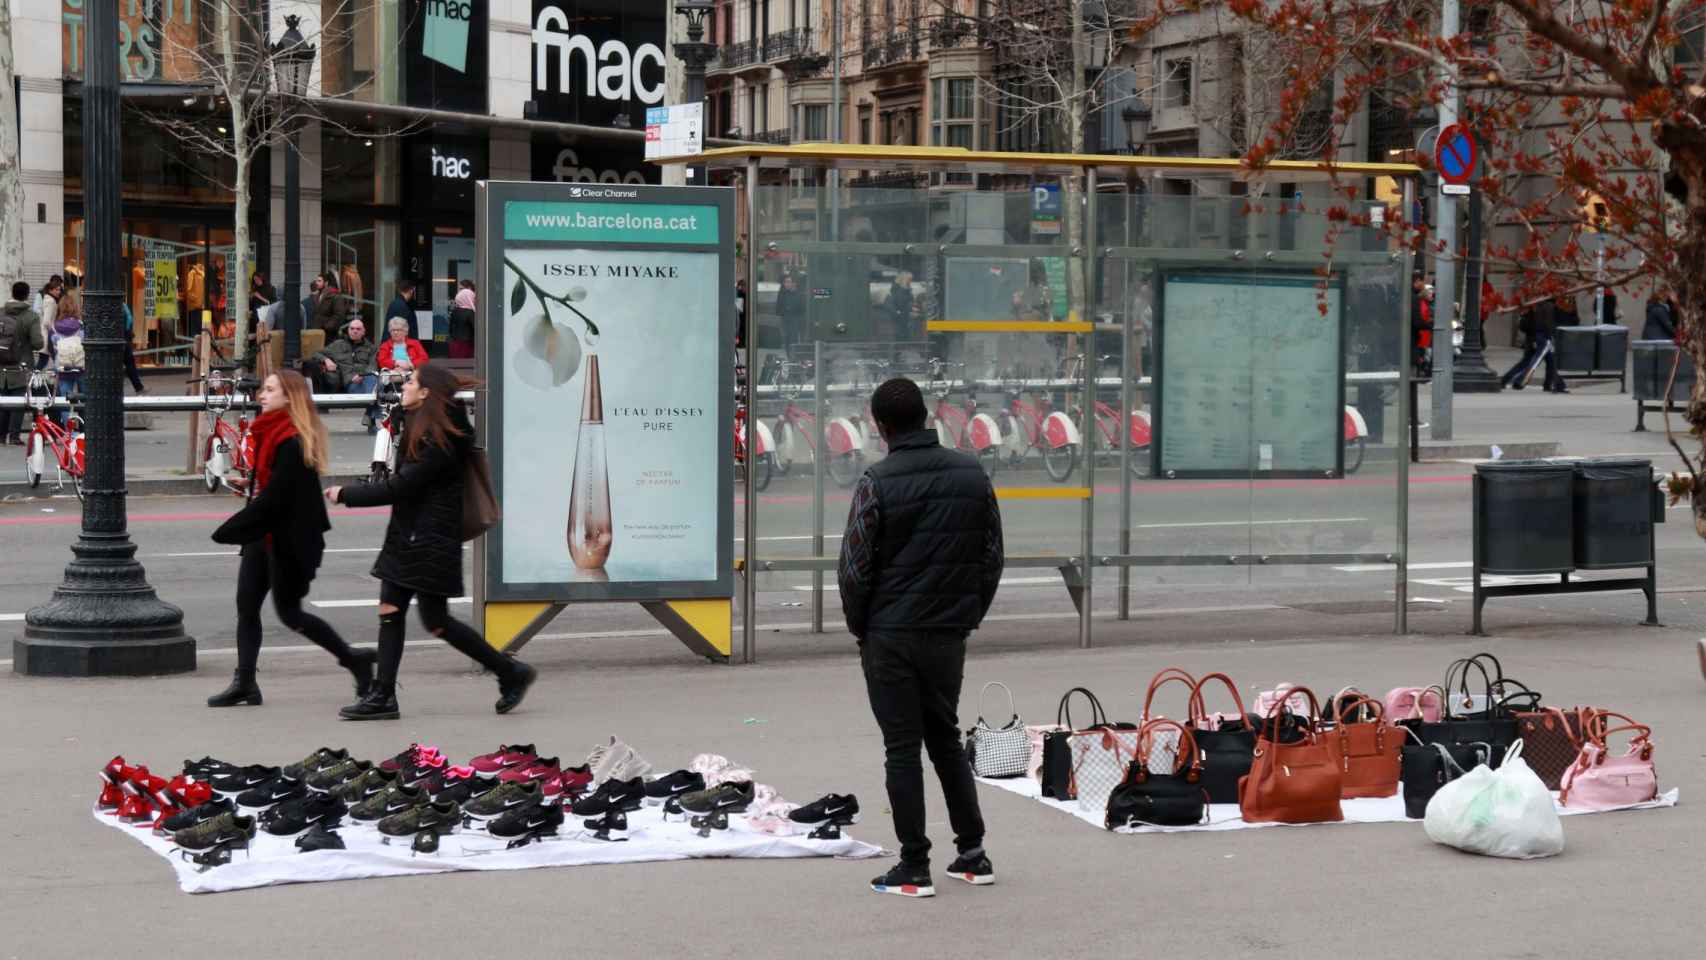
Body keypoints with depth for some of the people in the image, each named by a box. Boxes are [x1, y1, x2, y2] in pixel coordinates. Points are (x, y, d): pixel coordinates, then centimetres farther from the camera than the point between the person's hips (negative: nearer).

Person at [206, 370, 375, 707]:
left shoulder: (292, 442, -21)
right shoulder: (269, 434, 9)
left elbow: (272, 499, -23)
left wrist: (228, 531, -18)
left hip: (287, 540, -9)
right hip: (264, 536, 9)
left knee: (289, 612, 0)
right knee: (246, 606, 5)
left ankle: (353, 659, 14)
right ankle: (244, 683, 9)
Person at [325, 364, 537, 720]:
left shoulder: (441, 443, -20)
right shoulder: (418, 427, 11)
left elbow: (397, 488, -20)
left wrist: (345, 494, -13)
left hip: (431, 542, -10)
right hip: (407, 534, 10)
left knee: (435, 622, -3)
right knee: (390, 611, 4)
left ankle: (512, 673, 9)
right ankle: (383, 695, 5)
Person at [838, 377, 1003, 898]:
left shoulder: (878, 483, -13)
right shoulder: (973, 474, 2)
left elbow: (854, 567, -10)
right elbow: (992, 557, 7)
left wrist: (860, 627, 5)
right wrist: (968, 616, 15)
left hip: (890, 637, -4)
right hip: (950, 636, 4)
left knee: (902, 748, 2)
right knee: (946, 739, 19)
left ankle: (914, 868, 3)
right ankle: (972, 854, 19)